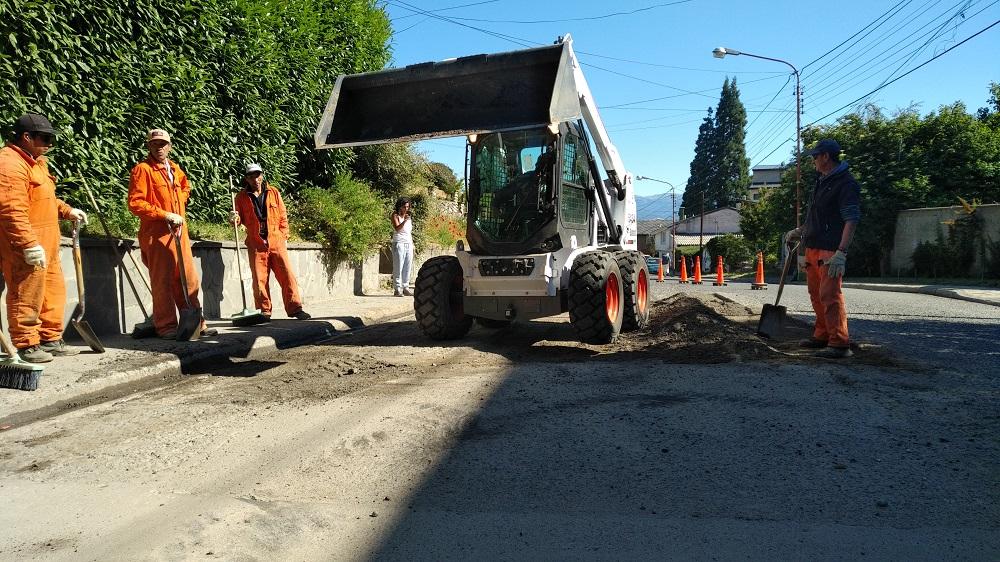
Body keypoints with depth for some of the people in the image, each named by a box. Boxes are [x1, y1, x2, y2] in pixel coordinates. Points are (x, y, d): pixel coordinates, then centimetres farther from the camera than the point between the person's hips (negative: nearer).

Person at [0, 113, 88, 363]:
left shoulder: (36, 161, 17)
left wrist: (67, 211, 13)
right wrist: (29, 244, -27)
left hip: (46, 242, 10)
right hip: (24, 245, -10)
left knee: (53, 291, 15)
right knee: (26, 295, -2)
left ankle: (51, 340, 25)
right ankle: (26, 345, 8)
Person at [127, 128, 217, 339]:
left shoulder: (175, 168, 16)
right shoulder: (142, 169, -4)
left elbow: (186, 187, 37)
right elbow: (135, 203, -11)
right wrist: (165, 214, -16)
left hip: (179, 231, 7)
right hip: (157, 233, -7)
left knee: (188, 280, 8)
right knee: (162, 282, -3)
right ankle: (166, 327, 4)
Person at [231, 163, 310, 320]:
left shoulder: (274, 192, 9)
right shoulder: (242, 197, 8)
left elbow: (283, 216, 11)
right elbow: (241, 219, 14)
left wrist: (283, 235, 3)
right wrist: (235, 219, -9)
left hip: (276, 242, 0)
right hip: (256, 244, 0)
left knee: (287, 275, -6)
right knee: (260, 279, 1)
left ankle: (295, 308, -2)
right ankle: (264, 311, 11)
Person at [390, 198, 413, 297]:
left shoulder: (409, 217, 19)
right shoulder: (395, 215, 1)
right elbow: (397, 228, -14)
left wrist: (412, 244, 17)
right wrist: (404, 221, -29)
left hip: (409, 244, 6)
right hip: (399, 243, -6)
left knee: (408, 267, 3)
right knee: (398, 267, -8)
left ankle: (405, 288, 8)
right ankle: (397, 289, -7)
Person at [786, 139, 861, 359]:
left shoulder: (846, 184, -11)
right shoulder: (822, 181, 18)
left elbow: (851, 221, -18)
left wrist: (841, 253, -25)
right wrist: (799, 232, 30)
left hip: (830, 251, -10)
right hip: (812, 248, 10)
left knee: (830, 295, -12)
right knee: (816, 295, 15)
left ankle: (840, 343, -9)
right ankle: (822, 336, 27)